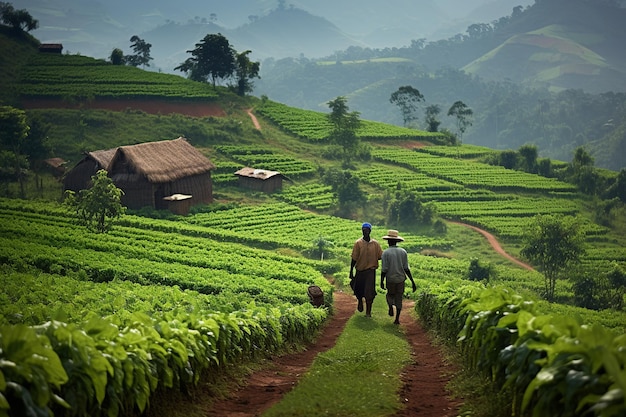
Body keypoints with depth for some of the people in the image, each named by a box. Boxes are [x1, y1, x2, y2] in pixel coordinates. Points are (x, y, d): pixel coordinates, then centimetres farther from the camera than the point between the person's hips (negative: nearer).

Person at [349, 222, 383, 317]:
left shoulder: (375, 243, -1)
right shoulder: (358, 243, -5)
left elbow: (380, 256, 5)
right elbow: (354, 258, -2)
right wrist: (351, 271, -2)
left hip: (371, 270, 0)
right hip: (360, 270, 0)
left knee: (369, 292, -3)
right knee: (358, 289, 12)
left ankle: (368, 311, 6)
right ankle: (360, 302, 43)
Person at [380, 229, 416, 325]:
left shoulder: (386, 253, -11)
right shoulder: (403, 252, -1)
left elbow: (384, 269, -12)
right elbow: (406, 269, -3)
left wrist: (381, 281, -2)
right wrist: (412, 282, 1)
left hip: (390, 279, -2)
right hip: (401, 278, 2)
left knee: (390, 295, 22)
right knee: (399, 299, 12)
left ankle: (391, 306, -7)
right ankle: (397, 319, 7)